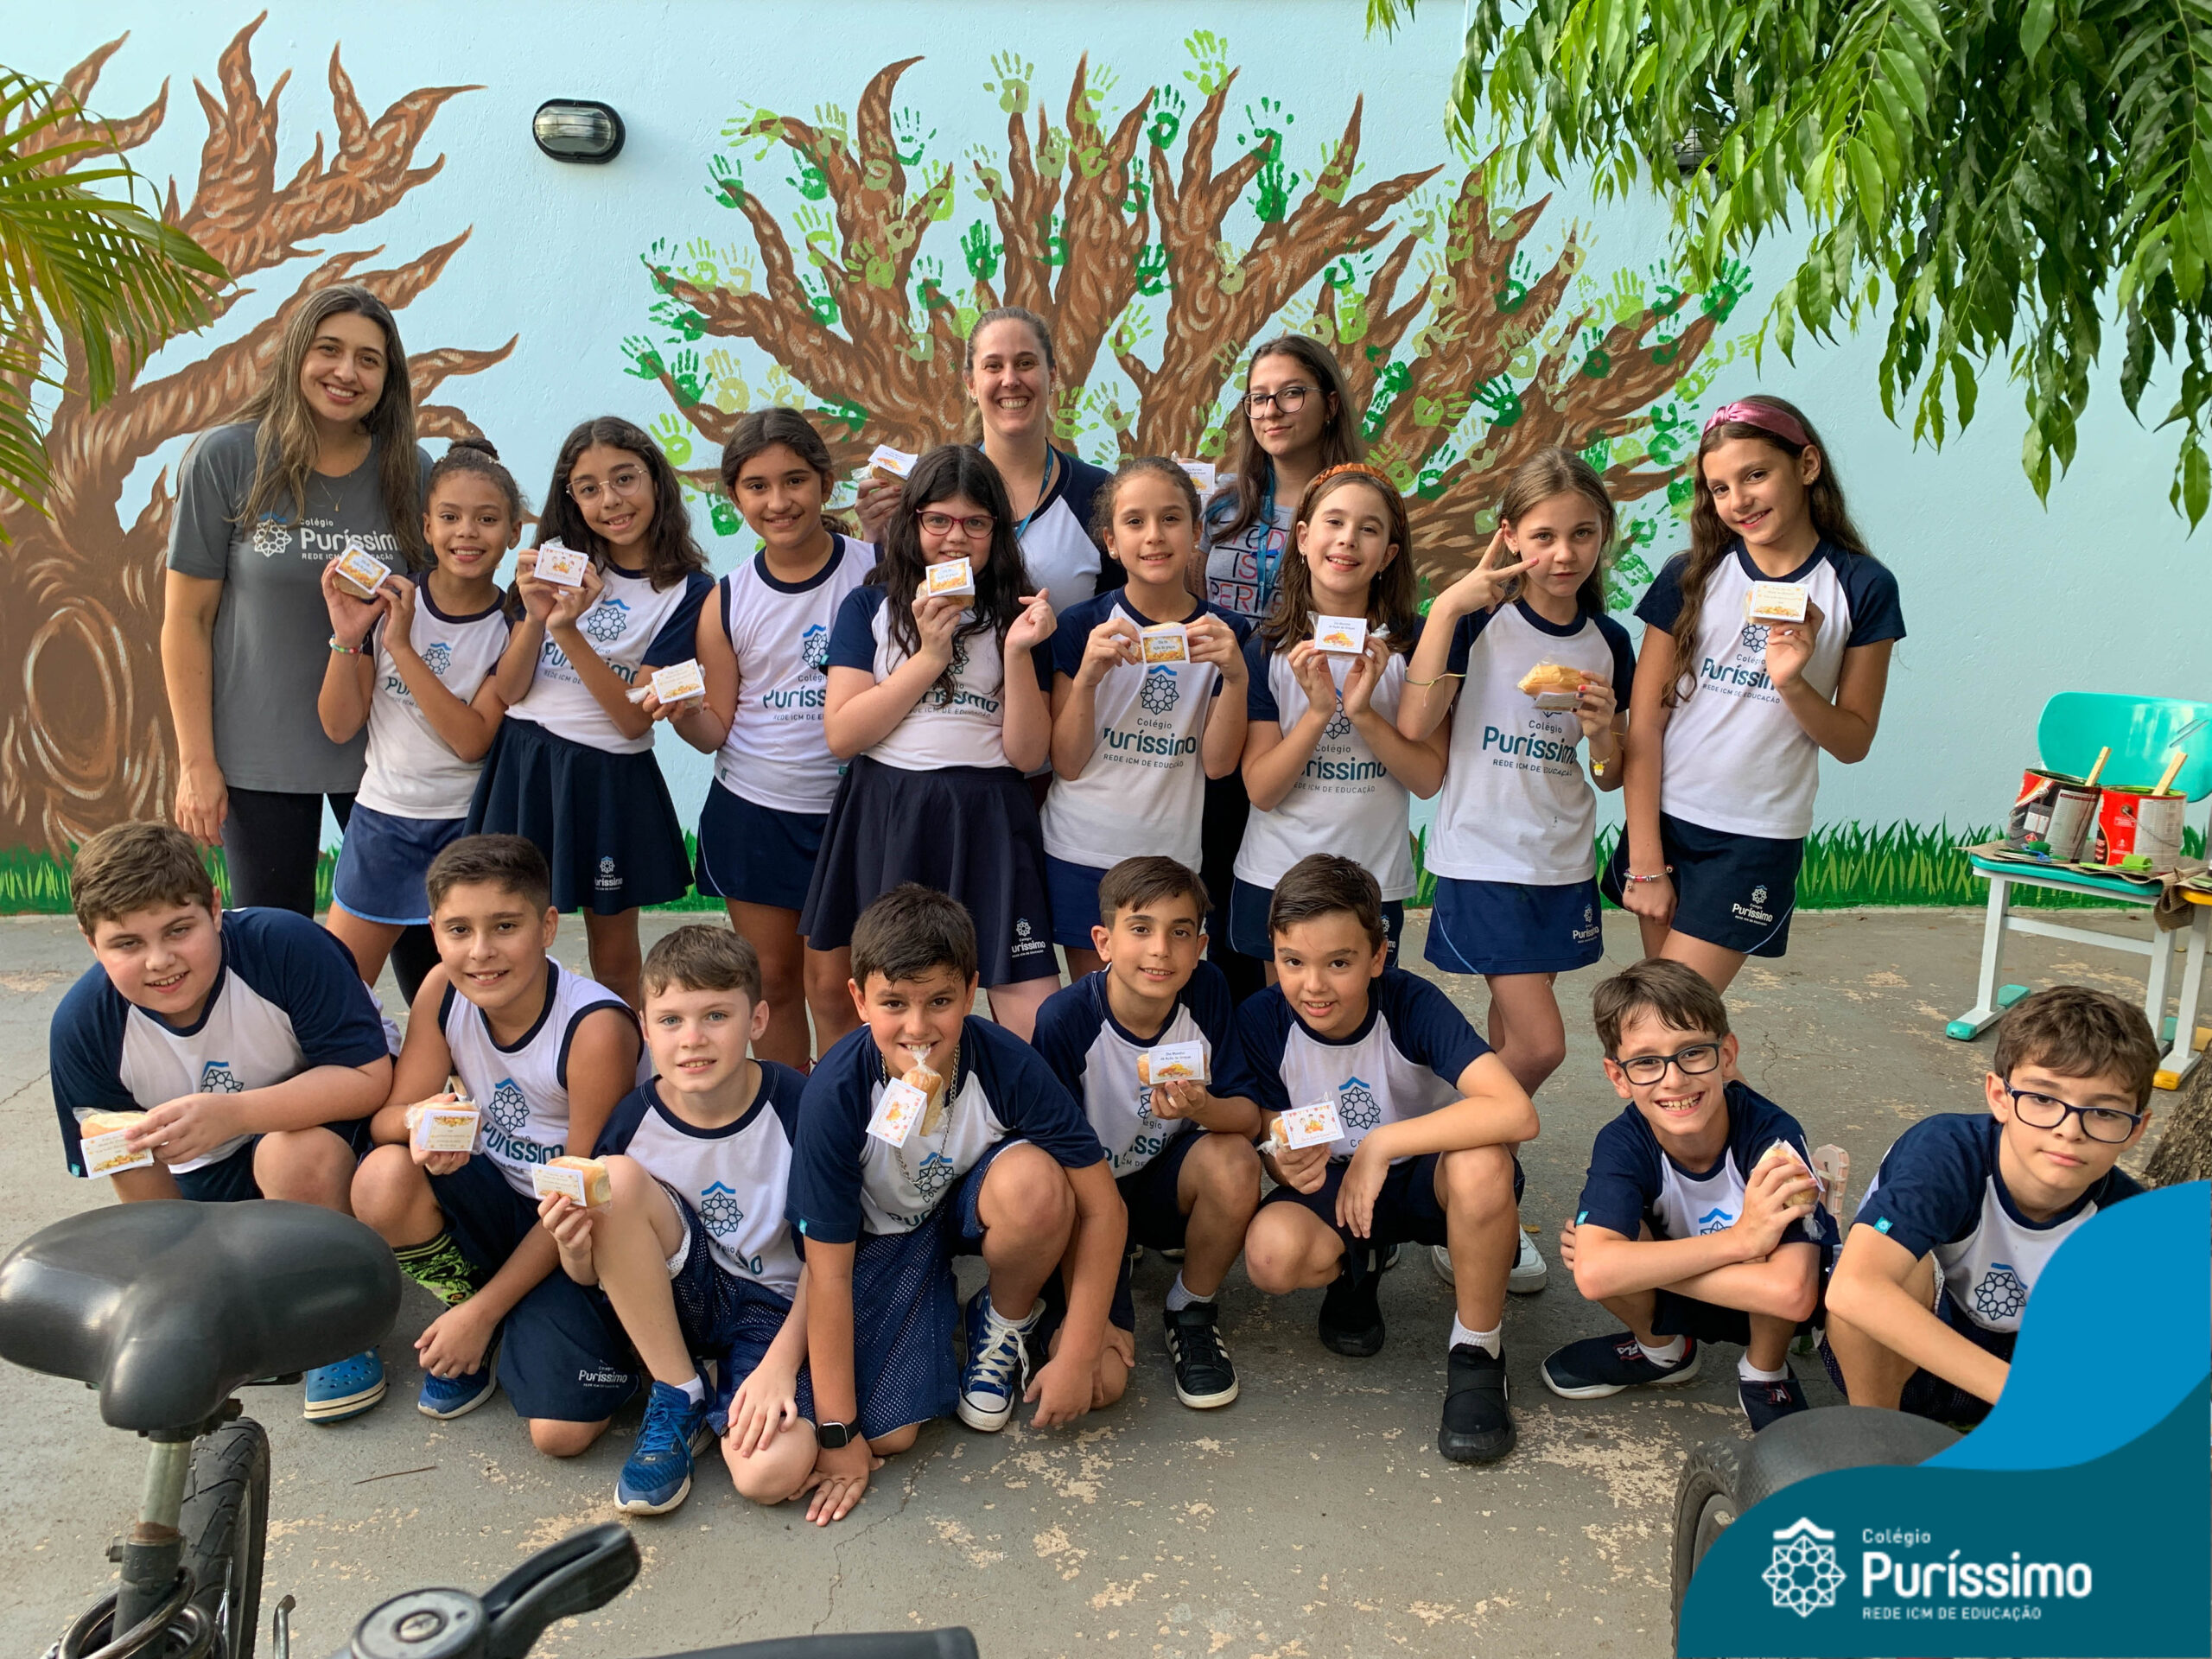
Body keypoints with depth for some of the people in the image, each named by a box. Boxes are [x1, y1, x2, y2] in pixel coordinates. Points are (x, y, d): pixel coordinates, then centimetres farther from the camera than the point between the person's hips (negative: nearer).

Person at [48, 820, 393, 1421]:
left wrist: (232, 1113, -40)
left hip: (320, 1125, -4)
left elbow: (370, 1076, -30)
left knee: (294, 1155, -37)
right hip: (211, 1175, 5)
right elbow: (138, 1172, -5)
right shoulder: (83, 1027, -16)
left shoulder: (285, 945, -29)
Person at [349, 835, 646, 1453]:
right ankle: (476, 1340, 0)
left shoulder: (596, 1029, -25)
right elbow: (387, 1115, -6)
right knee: (383, 1177, -28)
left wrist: (481, 1311, -14)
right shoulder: (442, 992, -9)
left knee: (562, 1432, -22)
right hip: (494, 1207, 5)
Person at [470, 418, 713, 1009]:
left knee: (614, 961, 10)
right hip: (523, 765, 3)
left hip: (611, 780, -3)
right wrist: (536, 617, -17)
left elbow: (636, 718, -13)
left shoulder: (688, 592, -5)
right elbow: (508, 691, 1)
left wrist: (569, 633, -22)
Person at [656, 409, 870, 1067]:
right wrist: (681, 714, -17)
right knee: (772, 980, 14)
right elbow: (717, 730, 5)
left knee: (831, 987, -1)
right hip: (750, 810, 3)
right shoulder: (727, 603, 2)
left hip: (846, 812, -3)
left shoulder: (876, 573, -8)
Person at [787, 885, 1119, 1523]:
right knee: (885, 1434, -16)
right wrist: (837, 1432, -16)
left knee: (1034, 1180, -34)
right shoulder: (836, 1093, -30)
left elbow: (1102, 1207, -21)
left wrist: (1077, 1357, -20)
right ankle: (937, 1317, 16)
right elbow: (828, 1271, -22)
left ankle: (1005, 1322, -3)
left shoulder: (1006, 1064, -29)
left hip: (974, 1206, 1)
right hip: (883, 1235, 0)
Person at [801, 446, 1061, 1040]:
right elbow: (841, 734, -4)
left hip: (988, 819, 0)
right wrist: (930, 657, -9)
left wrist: (1017, 652, -11)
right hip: (886, 818, 0)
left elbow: (1028, 754, 2)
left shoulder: (1017, 614, 8)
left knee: (1039, 1027, -8)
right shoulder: (870, 606, 7)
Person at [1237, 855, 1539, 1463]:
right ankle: (1357, 1265, 10)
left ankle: (1477, 1350, -11)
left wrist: (1381, 1145, -36)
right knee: (1272, 1254, -30)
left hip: (1428, 1177, -2)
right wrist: (1288, 1165, -29)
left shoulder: (1411, 1004, -26)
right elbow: (1273, 1147, -4)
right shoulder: (1261, 1021, -16)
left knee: (1483, 1162, -38)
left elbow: (1517, 1114, -39)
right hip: (1335, 1183, 3)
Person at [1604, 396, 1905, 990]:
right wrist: (1645, 862, -5)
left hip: (1758, 838, -2)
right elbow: (1645, 724, -1)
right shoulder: (1690, 578, 1)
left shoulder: (1862, 587, 0)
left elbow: (1854, 743, 3)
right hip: (1663, 820, 2)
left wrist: (1792, 682, -17)